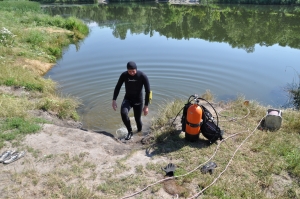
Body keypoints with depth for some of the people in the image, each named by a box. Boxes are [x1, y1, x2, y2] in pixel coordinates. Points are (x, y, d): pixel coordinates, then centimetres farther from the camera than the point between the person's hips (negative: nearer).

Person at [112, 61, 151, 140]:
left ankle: (139, 132, 38)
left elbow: (148, 91, -17)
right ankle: (130, 131, -3)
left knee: (138, 119, 4)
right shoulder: (124, 75, -15)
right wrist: (114, 100, -11)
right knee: (123, 113, -26)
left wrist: (146, 106, -19)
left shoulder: (143, 76, -21)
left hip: (138, 100, -1)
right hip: (127, 99, 1)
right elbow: (117, 87, -3)